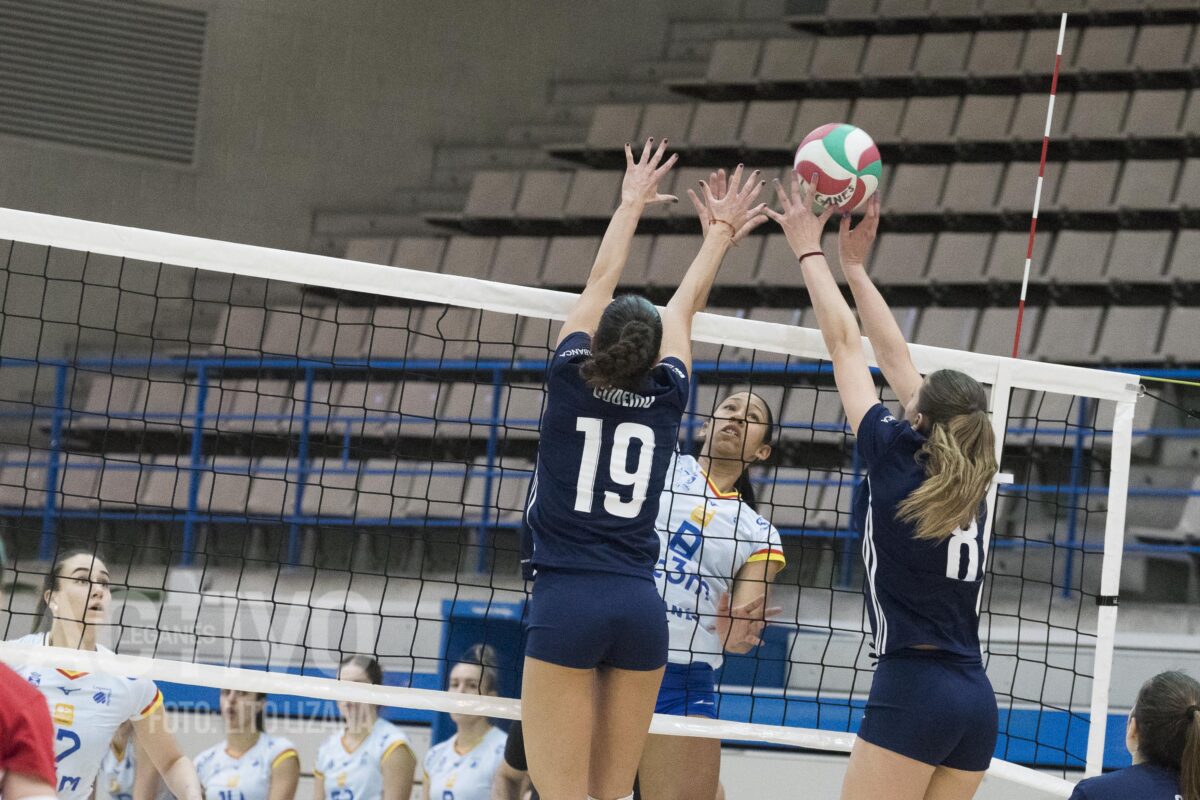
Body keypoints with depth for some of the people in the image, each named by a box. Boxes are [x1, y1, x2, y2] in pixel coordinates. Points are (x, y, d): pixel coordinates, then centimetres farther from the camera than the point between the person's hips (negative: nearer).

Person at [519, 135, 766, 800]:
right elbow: (683, 309, 22)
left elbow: (598, 285, 14)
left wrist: (631, 204, 28)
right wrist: (721, 232, 39)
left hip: (565, 603, -3)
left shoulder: (570, 380, -1)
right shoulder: (666, 399, 6)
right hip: (640, 610, 3)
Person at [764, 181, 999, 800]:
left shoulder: (898, 459, -3)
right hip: (976, 698, 7)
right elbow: (895, 358, 21)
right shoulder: (968, 481, 12)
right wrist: (854, 264, 28)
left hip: (911, 690, -7)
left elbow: (843, 342, 5)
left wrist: (810, 250, 14)